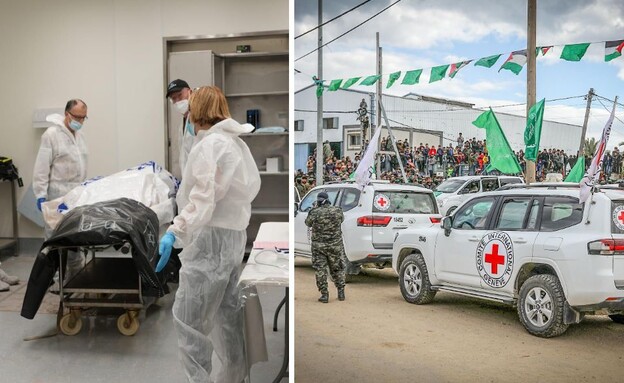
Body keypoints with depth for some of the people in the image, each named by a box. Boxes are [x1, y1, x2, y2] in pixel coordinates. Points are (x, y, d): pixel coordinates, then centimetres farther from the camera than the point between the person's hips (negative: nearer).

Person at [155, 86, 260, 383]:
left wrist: (175, 232, -32)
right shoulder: (236, 143, 15)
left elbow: (203, 198, -23)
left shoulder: (210, 144, -13)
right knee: (226, 313, 17)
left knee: (188, 317, -4)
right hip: (233, 235, 10)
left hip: (211, 238, -10)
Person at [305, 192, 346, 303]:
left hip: (319, 246, -2)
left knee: (320, 270, 7)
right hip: (335, 245, 2)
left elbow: (308, 223, 6)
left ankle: (324, 295, 4)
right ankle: (341, 292, 20)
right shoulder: (337, 211, -5)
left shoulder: (314, 212, -11)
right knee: (337, 269, 17)